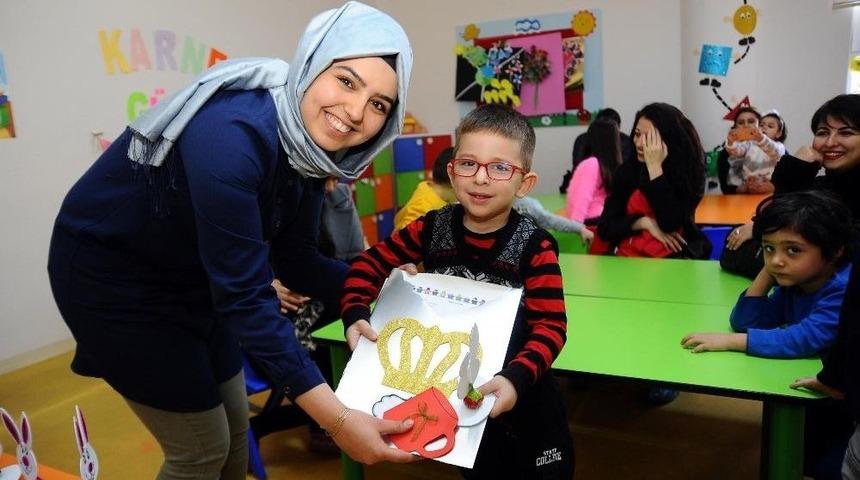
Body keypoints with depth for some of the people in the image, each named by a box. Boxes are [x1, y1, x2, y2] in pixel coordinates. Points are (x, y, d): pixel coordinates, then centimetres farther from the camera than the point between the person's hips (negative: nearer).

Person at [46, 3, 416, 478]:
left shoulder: (309, 143, -10)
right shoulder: (233, 133, -35)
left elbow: (298, 261, -1)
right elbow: (244, 294, -35)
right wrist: (336, 419, -36)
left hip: (190, 277, 7)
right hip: (108, 273, -7)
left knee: (234, 427, 16)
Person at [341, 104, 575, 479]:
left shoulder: (535, 247, -21)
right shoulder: (432, 228, -11)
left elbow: (550, 325, -23)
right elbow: (371, 264, -3)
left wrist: (516, 377, -38)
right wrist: (355, 315, -18)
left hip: (518, 394, -2)